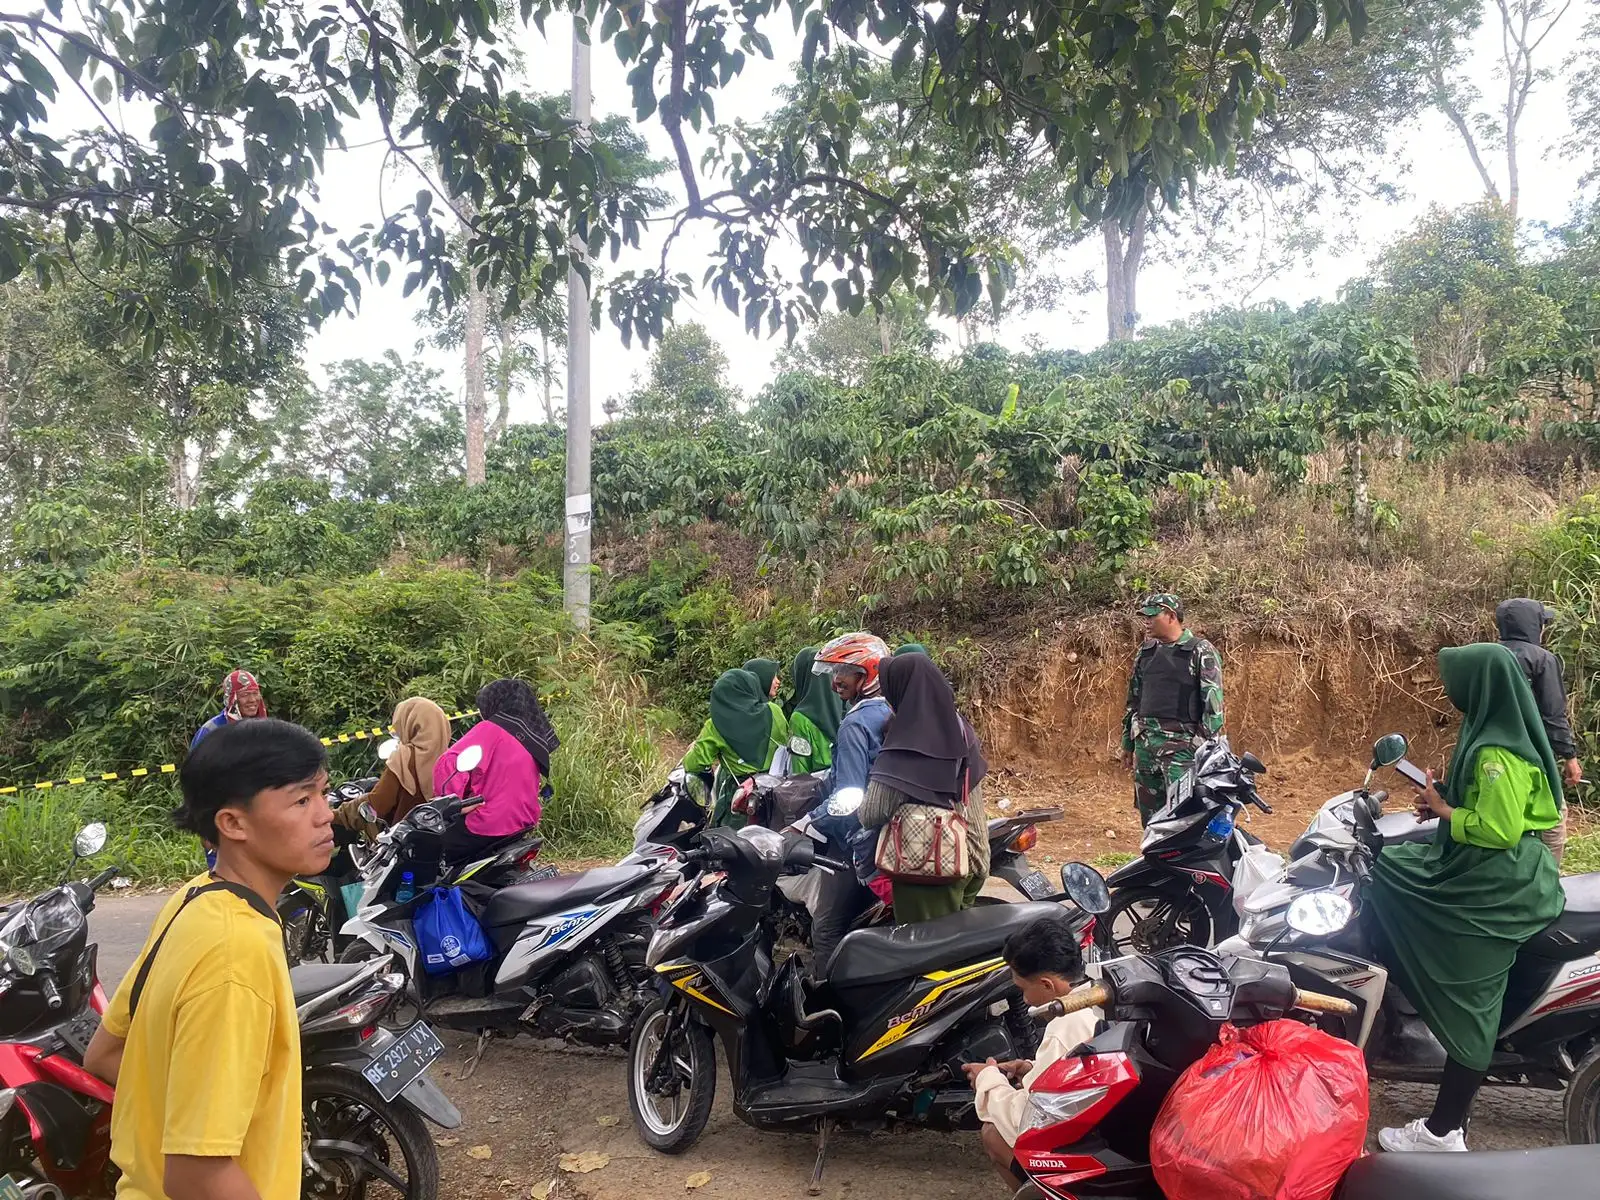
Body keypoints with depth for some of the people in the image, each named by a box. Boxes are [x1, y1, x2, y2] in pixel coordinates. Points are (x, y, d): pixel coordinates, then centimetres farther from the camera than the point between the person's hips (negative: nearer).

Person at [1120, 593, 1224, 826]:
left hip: (1182, 745, -6)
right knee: (1149, 816, 10)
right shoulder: (1145, 652, 15)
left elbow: (1213, 702, -7)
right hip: (1145, 743, 6)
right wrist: (1127, 744, 21)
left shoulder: (1200, 652, -4)